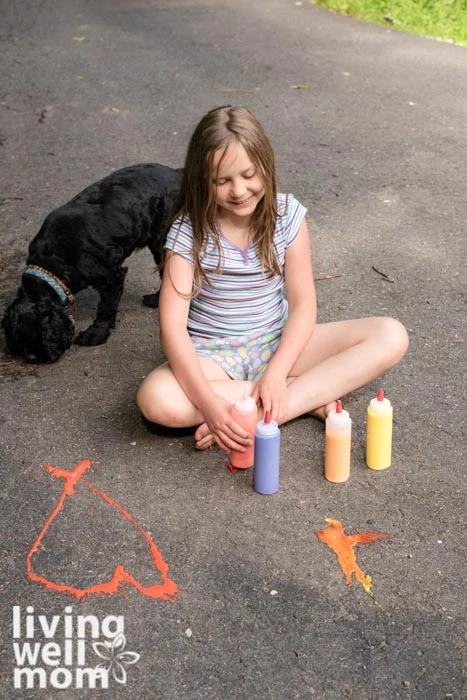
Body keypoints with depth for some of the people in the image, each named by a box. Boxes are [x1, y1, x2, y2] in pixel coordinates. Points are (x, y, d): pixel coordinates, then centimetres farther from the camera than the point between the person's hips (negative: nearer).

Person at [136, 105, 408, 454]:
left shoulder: (287, 214, -9)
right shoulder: (189, 229, -16)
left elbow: (303, 304, -10)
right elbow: (173, 323, -23)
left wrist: (276, 374, -26)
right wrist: (208, 401, -37)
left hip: (278, 344, 2)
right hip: (214, 355, -2)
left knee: (391, 337, -16)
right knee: (156, 399, -36)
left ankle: (261, 416, -23)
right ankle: (309, 397, -21)